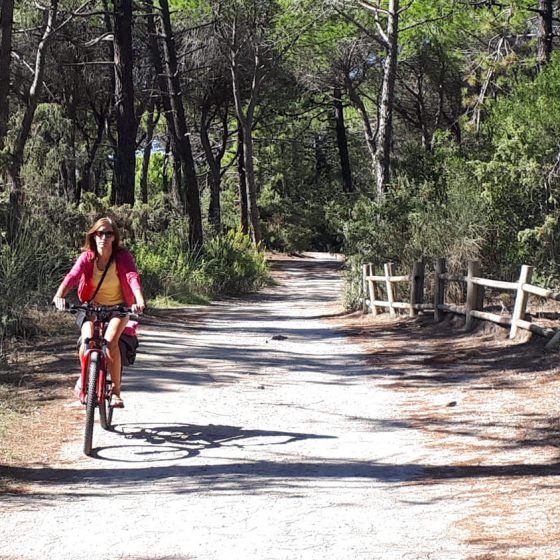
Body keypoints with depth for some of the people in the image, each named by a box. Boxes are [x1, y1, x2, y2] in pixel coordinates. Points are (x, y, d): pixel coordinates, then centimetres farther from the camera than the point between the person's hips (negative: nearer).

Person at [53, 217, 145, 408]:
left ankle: (116, 391, -12)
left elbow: (133, 277, -33)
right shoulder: (87, 257, -14)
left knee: (110, 341, -26)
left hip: (118, 308, -1)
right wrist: (59, 295, -49)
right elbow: (72, 276, -29)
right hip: (92, 306, 1)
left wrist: (139, 301, -52)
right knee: (87, 340, -24)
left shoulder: (122, 256, -17)